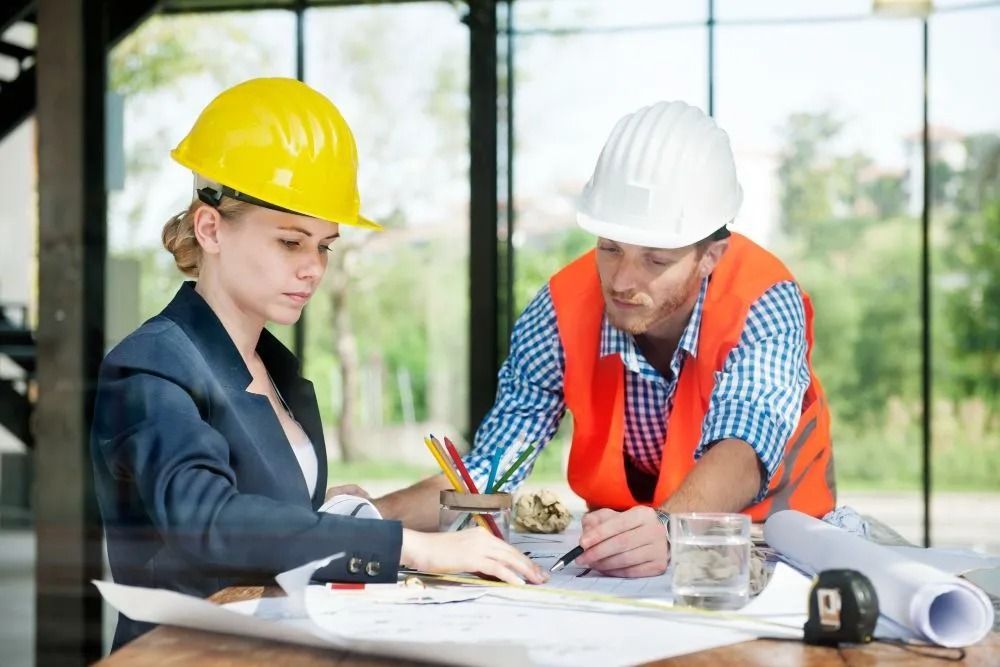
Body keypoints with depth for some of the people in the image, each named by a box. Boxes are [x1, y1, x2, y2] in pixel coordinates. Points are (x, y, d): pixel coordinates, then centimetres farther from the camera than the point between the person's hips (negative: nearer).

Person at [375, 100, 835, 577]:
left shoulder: (762, 306, -21)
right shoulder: (562, 314, -14)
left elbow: (742, 452, -35)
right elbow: (487, 472, -12)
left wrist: (665, 528, -56)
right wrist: (378, 515, -31)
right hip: (618, 555, 2)